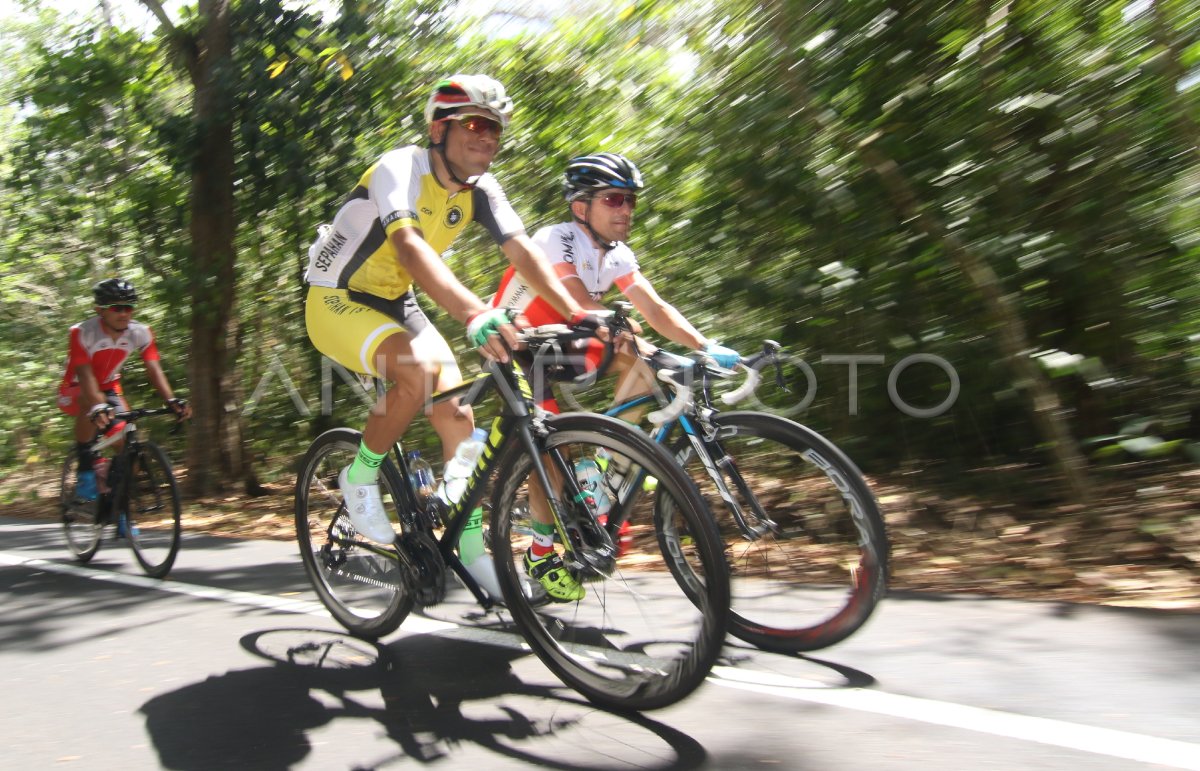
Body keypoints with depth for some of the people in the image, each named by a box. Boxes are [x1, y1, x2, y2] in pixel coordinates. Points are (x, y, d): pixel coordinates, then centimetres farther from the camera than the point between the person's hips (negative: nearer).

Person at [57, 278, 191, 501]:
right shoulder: (82, 333, -28)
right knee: (91, 403, -39)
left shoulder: (140, 332, -18)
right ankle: (85, 468, -23)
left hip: (109, 389, 4)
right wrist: (98, 406, -56)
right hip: (74, 391, -3)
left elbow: (154, 369, -26)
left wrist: (171, 400, -42)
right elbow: (85, 374, -38)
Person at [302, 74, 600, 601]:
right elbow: (408, 244, -44)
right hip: (336, 300, -6)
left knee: (458, 418, -5)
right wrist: (474, 313, -60)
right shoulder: (400, 169, -25)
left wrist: (577, 314, -32)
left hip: (395, 304, 7)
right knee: (419, 369, -34)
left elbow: (522, 250, -17)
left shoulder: (479, 189, -5)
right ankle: (360, 478, -9)